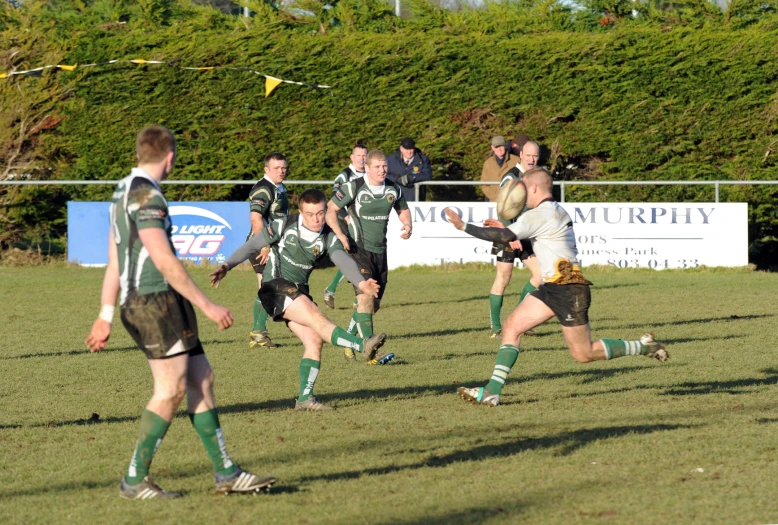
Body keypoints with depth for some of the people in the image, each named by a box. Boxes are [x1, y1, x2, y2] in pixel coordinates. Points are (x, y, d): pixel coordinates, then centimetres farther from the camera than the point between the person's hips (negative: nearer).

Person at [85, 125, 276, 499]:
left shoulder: (124, 191, 19)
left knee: (201, 381, 9)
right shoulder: (145, 195, -13)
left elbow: (114, 262, 21)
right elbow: (164, 261, -18)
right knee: (171, 390, -10)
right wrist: (207, 306, -14)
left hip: (139, 304, 10)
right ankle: (134, 481, -6)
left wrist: (106, 316, 23)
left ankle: (225, 473, 10)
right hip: (155, 301, -10)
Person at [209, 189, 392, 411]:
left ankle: (305, 398, -4)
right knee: (316, 317, -25)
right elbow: (253, 244, -1)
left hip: (299, 293, 6)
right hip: (275, 287, -6)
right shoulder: (285, 226, -8)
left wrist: (360, 283, -38)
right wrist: (227, 266, -10)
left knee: (314, 340, -8)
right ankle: (364, 346, -41)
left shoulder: (328, 238, -1)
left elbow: (343, 260, -19)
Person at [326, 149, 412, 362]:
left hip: (380, 251, 6)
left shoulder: (393, 189, 5)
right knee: (366, 297, -19)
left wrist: (408, 225, 2)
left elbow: (403, 209, 24)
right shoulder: (354, 188, -11)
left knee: (374, 304, 10)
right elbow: (330, 209, -7)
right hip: (358, 249, -6)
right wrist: (339, 235, -21)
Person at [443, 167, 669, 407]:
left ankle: (643, 347, 13)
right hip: (552, 288, 10)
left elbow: (505, 237, -24)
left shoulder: (539, 215, -15)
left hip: (568, 290, -10)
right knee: (511, 327, -1)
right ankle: (492, 392, -8)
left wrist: (464, 226, -19)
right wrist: (505, 228, 18)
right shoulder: (557, 211, 14)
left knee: (584, 354, -1)